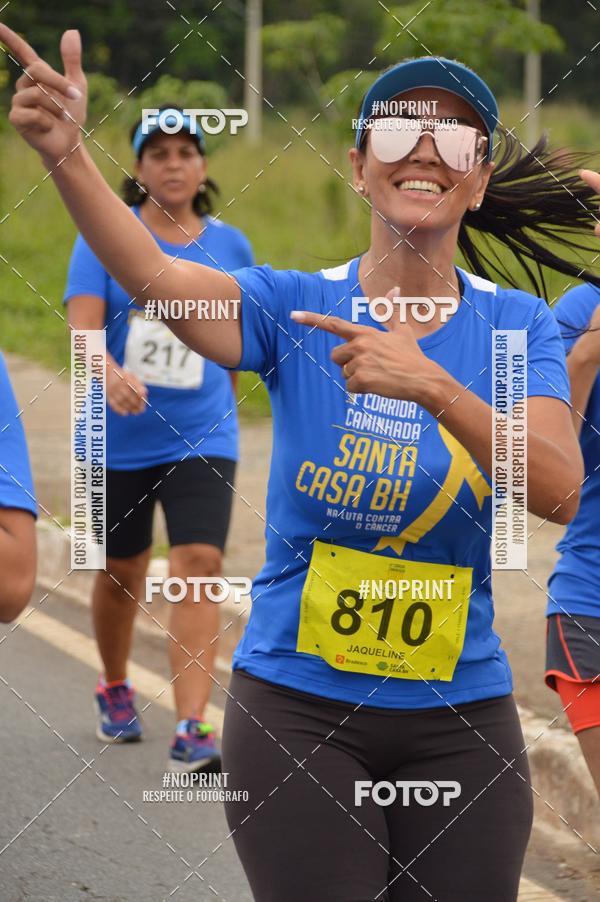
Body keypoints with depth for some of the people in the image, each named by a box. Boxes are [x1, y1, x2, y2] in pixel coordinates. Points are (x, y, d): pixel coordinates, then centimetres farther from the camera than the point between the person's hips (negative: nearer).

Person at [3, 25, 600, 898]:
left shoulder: (518, 326, -2)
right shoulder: (295, 307, -5)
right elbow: (158, 278, -26)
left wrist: (432, 387, -33)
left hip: (460, 715, 2)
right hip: (296, 707, -2)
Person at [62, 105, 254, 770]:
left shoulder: (229, 246, 3)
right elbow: (83, 327, -17)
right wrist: (111, 376, -36)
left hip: (201, 438, 0)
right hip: (119, 440, 0)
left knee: (198, 565, -16)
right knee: (121, 572, 13)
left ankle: (190, 731, -19)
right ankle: (114, 691, 41)